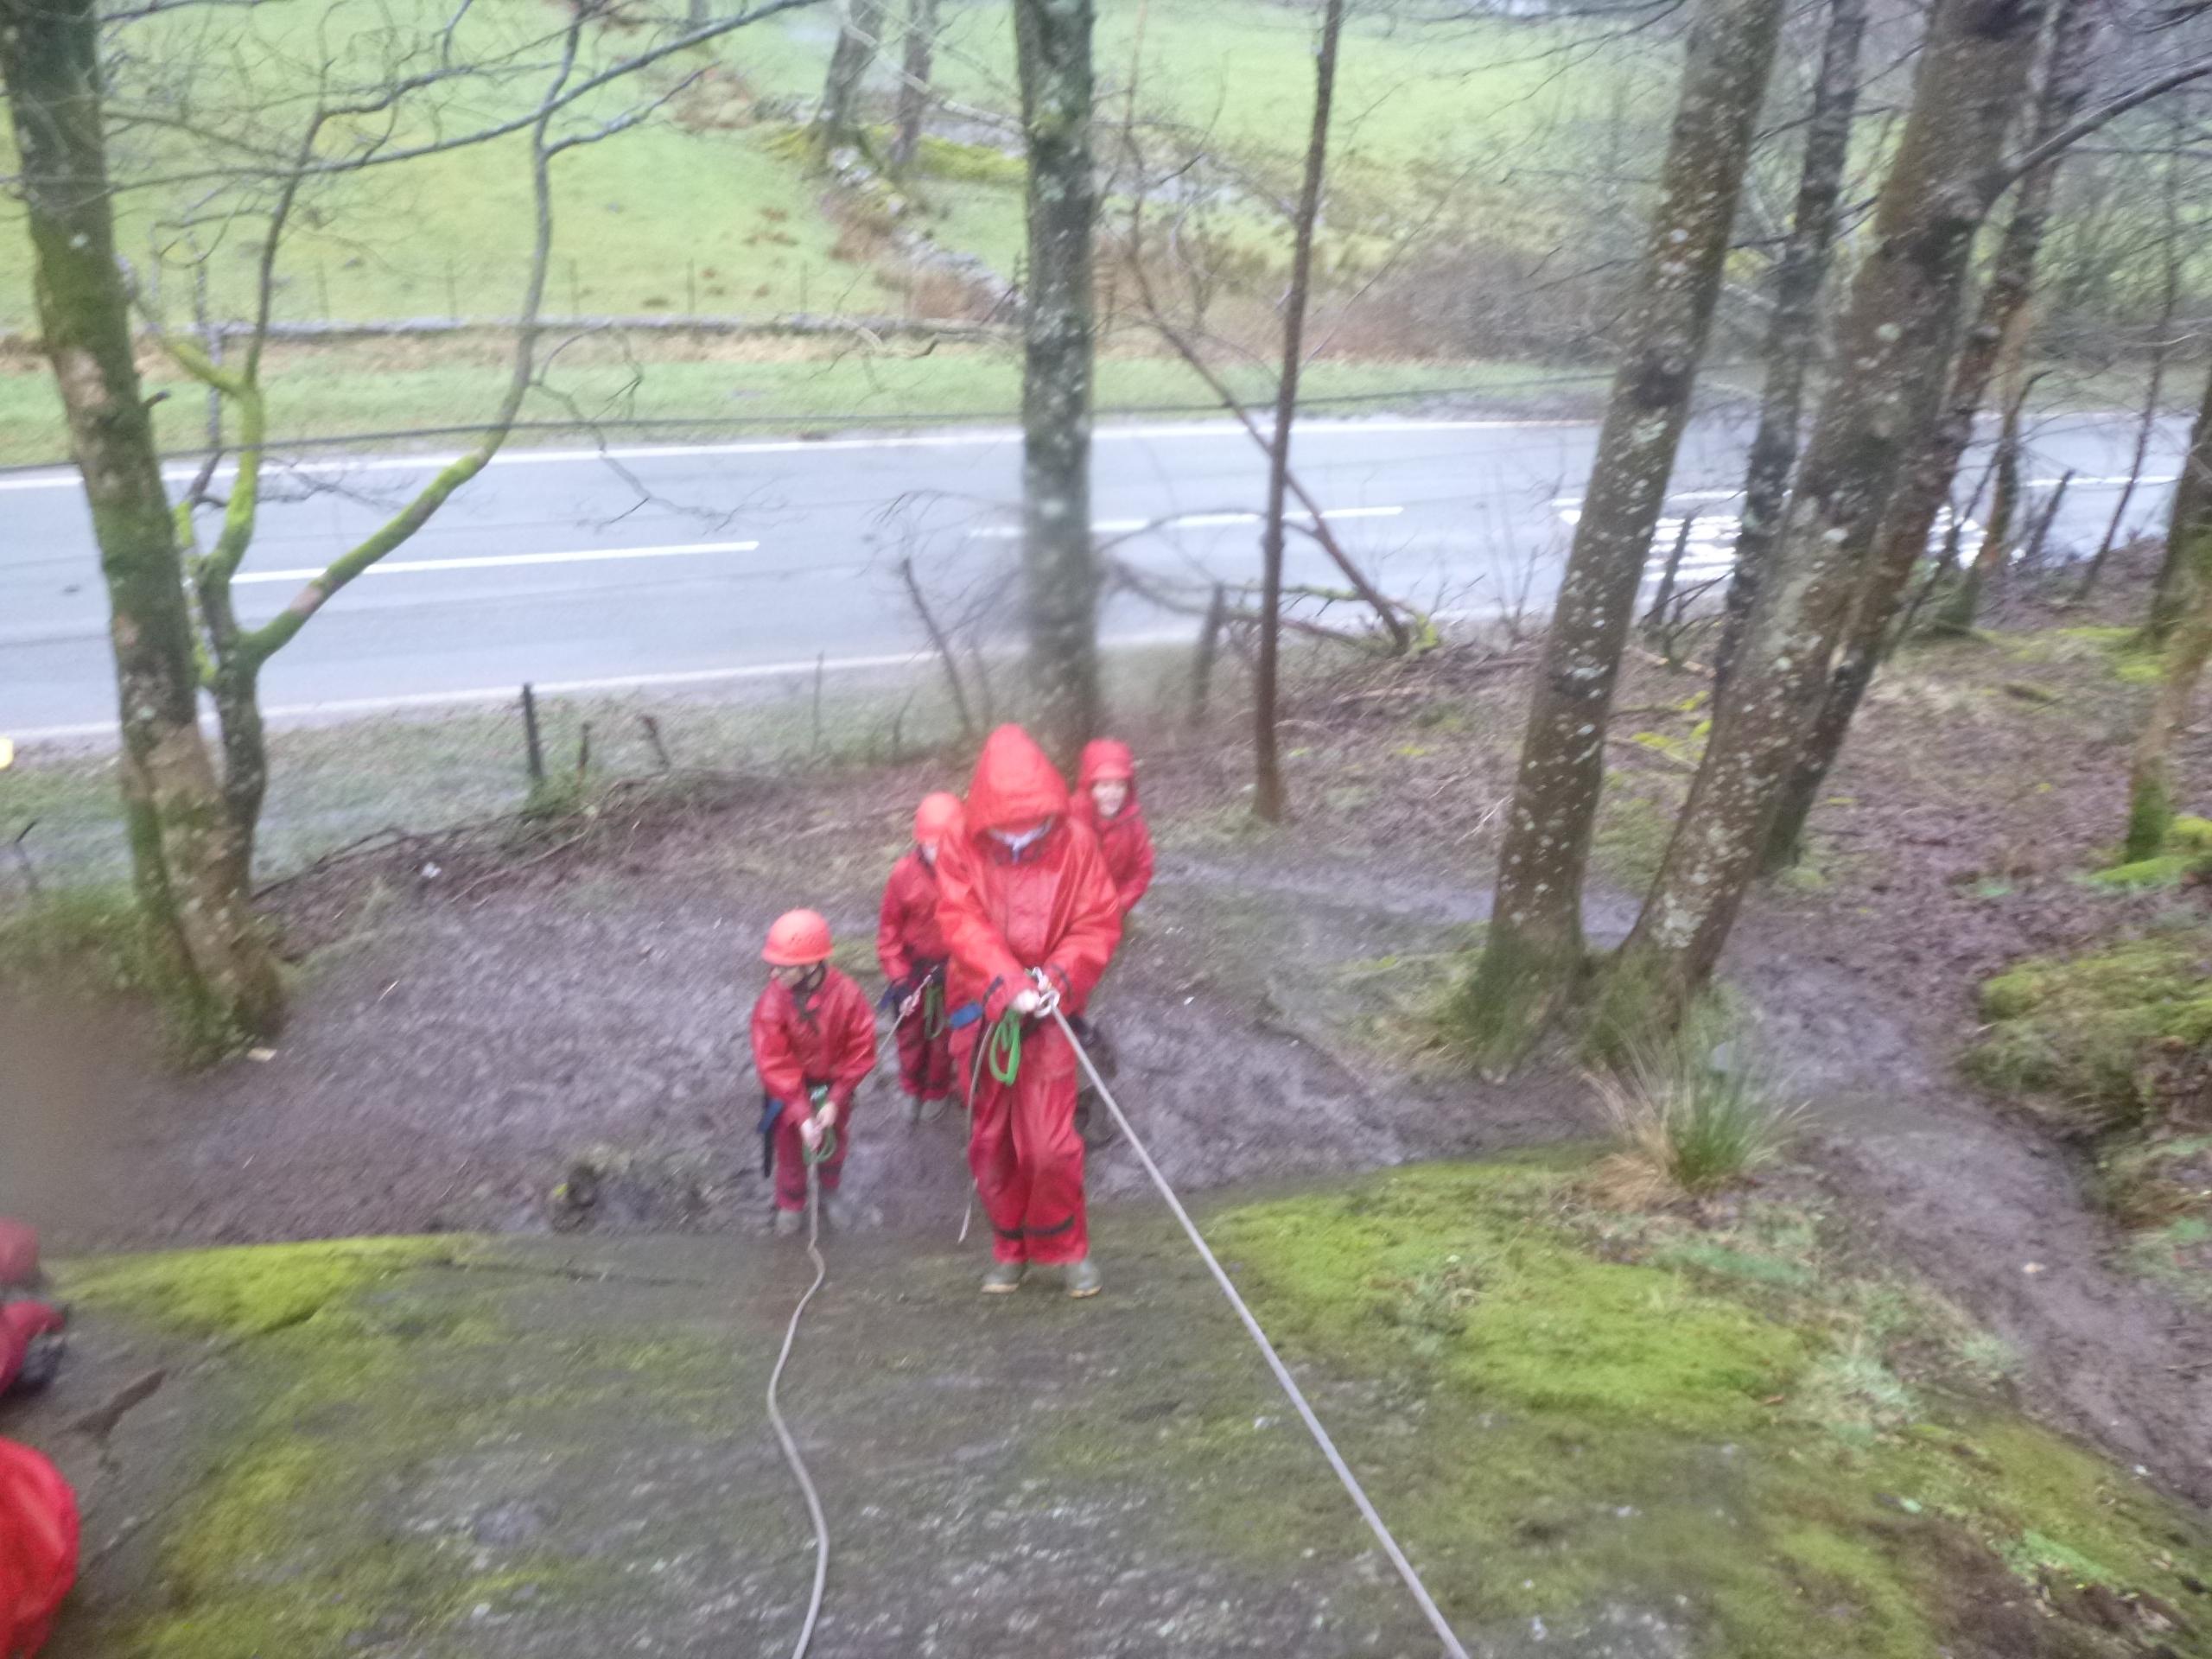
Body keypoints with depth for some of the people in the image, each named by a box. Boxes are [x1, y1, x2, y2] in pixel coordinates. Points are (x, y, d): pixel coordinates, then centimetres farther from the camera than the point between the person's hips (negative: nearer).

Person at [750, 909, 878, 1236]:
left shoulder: (847, 996, -28)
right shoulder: (772, 1002, -28)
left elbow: (861, 1053, -17)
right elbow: (774, 1064, -24)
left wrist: (835, 1101, -19)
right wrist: (801, 1114, -27)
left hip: (833, 1085, 1)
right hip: (790, 1088, -1)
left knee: (834, 1142, 22)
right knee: (790, 1147, 16)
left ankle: (829, 1194, 50)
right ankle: (790, 1204, 42)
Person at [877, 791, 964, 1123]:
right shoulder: (904, 873, -18)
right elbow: (889, 929, -7)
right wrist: (898, 977, -9)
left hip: (953, 969, -1)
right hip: (913, 967, 1)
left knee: (944, 1034, 16)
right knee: (910, 1032, 16)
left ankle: (937, 1091, 42)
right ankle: (913, 1089, 43)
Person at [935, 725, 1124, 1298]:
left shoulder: (1077, 844, -7)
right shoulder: (961, 850, -7)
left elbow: (1099, 924, -8)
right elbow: (963, 927, -17)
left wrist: (1056, 977, -24)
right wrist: (1008, 984, -30)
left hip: (1048, 1014, -1)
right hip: (983, 1014, 2)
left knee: (1050, 1143, -5)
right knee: (990, 1143, 11)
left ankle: (1067, 1247, 18)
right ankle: (1010, 1248, 30)